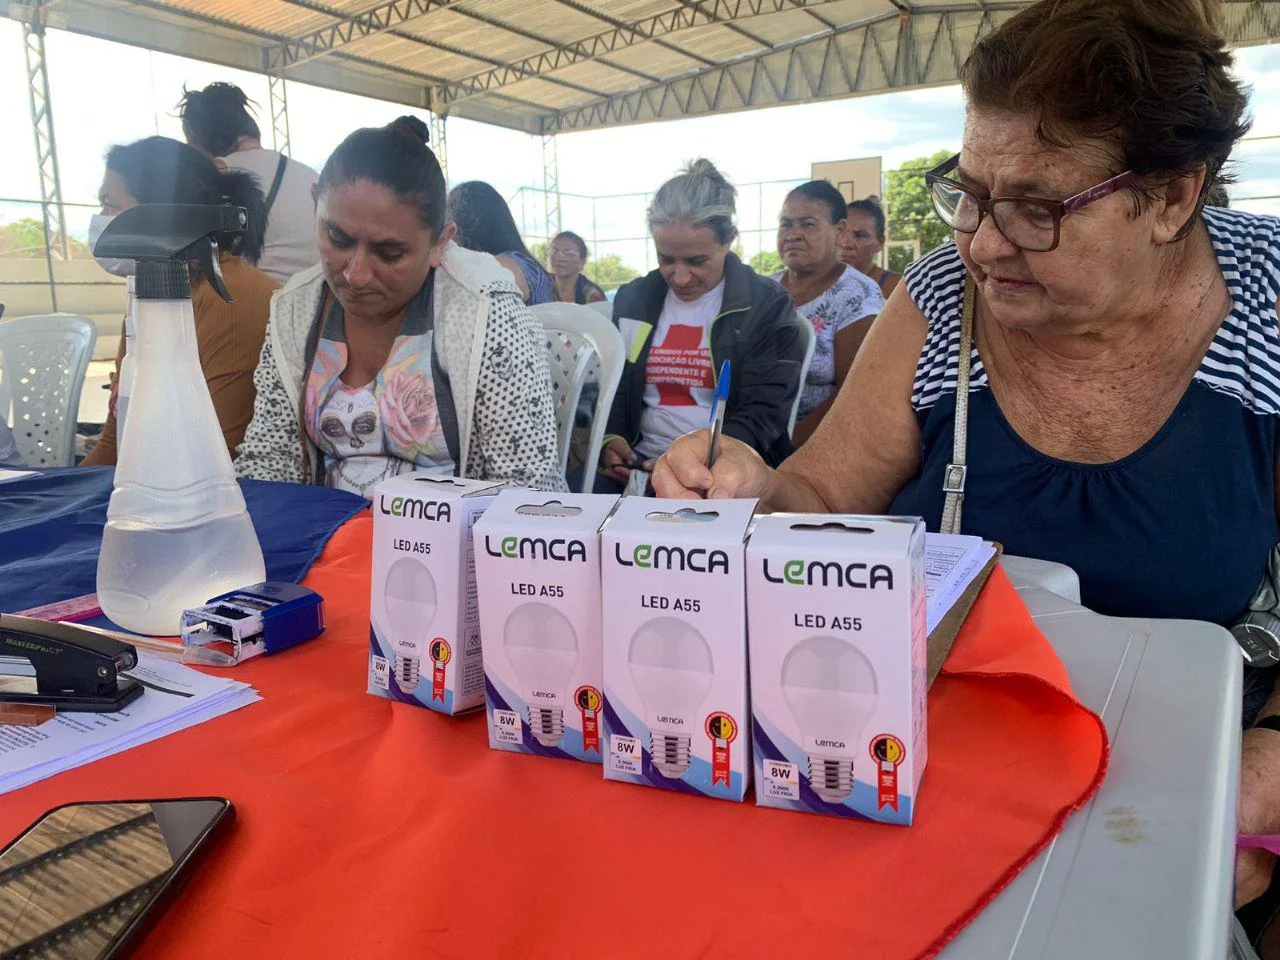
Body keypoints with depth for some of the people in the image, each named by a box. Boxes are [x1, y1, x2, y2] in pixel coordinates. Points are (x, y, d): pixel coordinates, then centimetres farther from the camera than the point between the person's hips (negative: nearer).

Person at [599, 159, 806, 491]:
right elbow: (612, 390, 16)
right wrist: (611, 440, -6)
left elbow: (763, 411, -6)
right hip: (641, 461, 4)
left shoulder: (767, 305, 0)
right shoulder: (633, 299, 12)